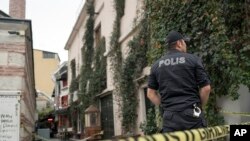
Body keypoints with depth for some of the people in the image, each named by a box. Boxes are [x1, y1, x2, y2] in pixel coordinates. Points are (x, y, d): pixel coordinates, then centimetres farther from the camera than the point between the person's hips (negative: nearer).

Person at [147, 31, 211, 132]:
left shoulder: (156, 65, 10)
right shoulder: (193, 59, 1)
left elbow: (151, 93, 9)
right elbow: (206, 88, -2)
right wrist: (199, 107, 12)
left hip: (170, 116, 3)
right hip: (192, 114, -2)